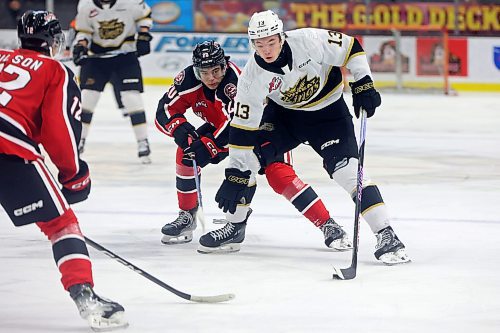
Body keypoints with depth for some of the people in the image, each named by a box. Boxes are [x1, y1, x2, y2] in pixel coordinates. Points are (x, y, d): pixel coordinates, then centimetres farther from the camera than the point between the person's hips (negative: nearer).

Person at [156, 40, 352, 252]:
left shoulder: (234, 80, -37)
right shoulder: (189, 79, -20)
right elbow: (165, 111, -18)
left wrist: (208, 146, -49)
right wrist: (180, 129, -37)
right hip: (220, 126, 6)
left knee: (279, 175, -24)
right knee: (186, 153, -13)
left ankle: (328, 226, -23)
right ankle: (187, 217, 6)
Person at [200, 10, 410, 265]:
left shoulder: (309, 41, -29)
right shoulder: (252, 78, -21)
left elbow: (351, 48, -15)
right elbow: (242, 130, -19)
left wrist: (363, 85, -19)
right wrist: (235, 176, -22)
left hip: (328, 112, -3)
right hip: (283, 114, 3)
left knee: (348, 170, -19)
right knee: (248, 157, -7)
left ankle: (386, 235, -16)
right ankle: (235, 225, 13)